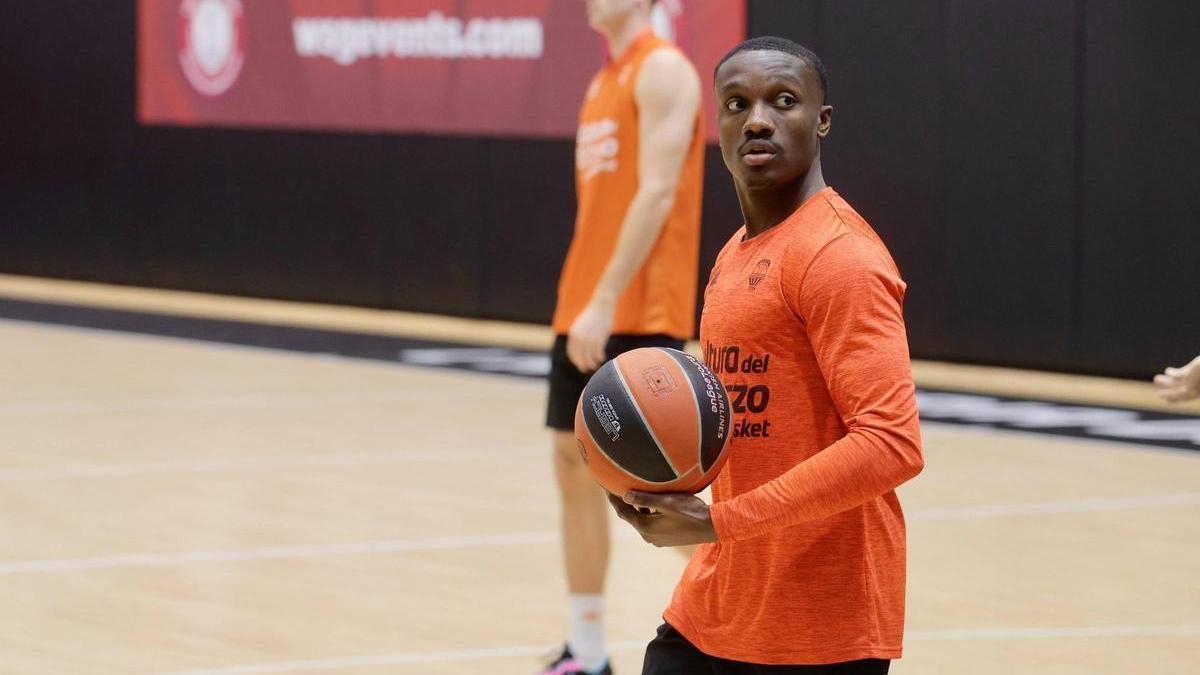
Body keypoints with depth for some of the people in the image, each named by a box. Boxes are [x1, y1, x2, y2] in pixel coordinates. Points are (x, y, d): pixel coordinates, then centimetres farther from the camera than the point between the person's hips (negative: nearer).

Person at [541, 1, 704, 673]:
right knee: (574, 464, 10)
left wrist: (605, 302, -23)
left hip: (640, 315, -9)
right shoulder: (604, 82, 18)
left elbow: (656, 193, -19)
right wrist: (582, 305, 17)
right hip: (582, 312, 9)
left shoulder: (663, 70, -10)